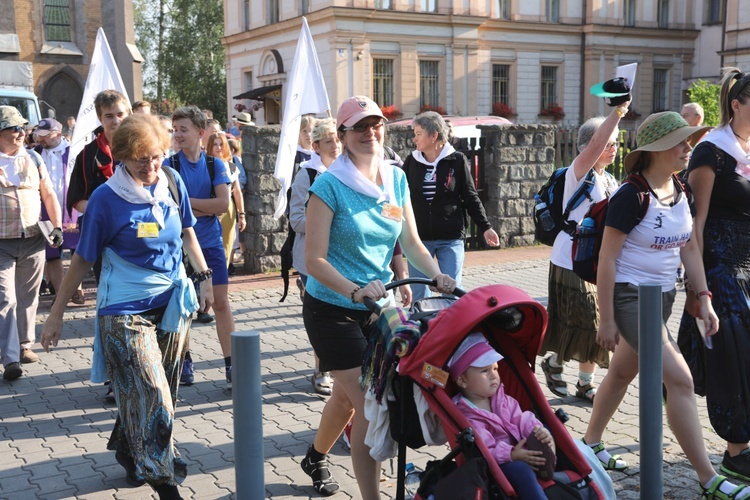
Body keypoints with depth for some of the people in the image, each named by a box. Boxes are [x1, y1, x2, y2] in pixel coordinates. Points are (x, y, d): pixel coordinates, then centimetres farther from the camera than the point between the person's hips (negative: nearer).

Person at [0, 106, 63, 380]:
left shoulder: (33, 159, 9)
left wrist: (57, 226, 5)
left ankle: (24, 345, 27)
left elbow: (48, 194, 13)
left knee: (28, 298, 12)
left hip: (33, 242, 4)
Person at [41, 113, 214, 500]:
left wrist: (204, 275, 7)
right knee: (154, 400, -8)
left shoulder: (172, 182, -2)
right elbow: (82, 259, -6)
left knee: (142, 396, 17)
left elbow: (187, 233, 14)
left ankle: (127, 450, 42)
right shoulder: (106, 199, -14)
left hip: (171, 304, 5)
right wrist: (56, 314, -2)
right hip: (126, 311, -5)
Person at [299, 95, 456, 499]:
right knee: (369, 404, -11)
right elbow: (314, 260, -19)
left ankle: (315, 458, 48)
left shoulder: (396, 179, 2)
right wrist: (356, 290, -32)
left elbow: (410, 242, 5)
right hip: (332, 310, -6)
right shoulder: (330, 185, -15)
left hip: (374, 308, 6)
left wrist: (436, 275, -13)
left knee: (347, 395, 21)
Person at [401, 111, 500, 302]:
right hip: (419, 238, 2)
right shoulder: (412, 161, 5)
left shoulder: (457, 161, -2)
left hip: (451, 238, -2)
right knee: (418, 295, 5)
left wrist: (485, 227, -1)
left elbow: (470, 198, 2)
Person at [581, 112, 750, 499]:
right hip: (630, 296, -8)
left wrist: (703, 298, 5)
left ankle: (590, 443, 37)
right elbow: (607, 259, -17)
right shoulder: (631, 196, -19)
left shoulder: (682, 191, 4)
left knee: (623, 372, 19)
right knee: (679, 379, -11)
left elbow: (690, 248, 12)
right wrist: (606, 320, -17)